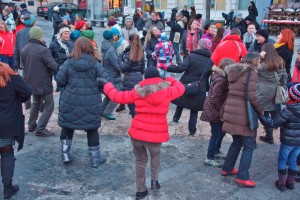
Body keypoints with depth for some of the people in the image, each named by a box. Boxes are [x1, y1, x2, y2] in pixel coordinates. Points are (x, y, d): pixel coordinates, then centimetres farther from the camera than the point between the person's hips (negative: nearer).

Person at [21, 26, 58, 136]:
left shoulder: (24, 49, 4)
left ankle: (31, 125, 33)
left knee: (36, 103, 27)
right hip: (43, 84, -8)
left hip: (31, 82, 8)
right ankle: (40, 129, 2)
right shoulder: (43, 50, -22)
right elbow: (53, 66, -23)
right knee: (49, 106, 5)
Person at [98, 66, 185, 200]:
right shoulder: (167, 91, -2)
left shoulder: (138, 91, 2)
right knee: (156, 155, 31)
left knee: (140, 160, 22)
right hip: (155, 135, -1)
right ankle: (154, 180, 21)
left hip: (137, 133, 1)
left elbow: (117, 96, 9)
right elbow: (180, 88, 17)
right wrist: (168, 79, 28)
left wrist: (106, 85, 24)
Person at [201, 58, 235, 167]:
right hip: (214, 112, -10)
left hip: (216, 111, 10)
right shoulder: (221, 80, -24)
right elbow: (215, 98, -27)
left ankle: (216, 151, 40)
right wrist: (221, 110, -17)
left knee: (221, 132, 23)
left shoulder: (221, 77, 7)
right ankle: (209, 158, 10)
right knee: (217, 134, 0)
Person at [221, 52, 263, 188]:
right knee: (249, 145, 2)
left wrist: (223, 111, 18)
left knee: (237, 142, 21)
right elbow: (251, 96, -17)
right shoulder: (251, 72, -10)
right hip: (243, 114, -8)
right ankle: (242, 177, 3)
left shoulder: (234, 71, 14)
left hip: (232, 111, 8)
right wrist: (261, 110, -3)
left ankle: (227, 169, 28)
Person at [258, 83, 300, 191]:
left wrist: (260, 117, -14)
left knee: (282, 160, 9)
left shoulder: (289, 110, -21)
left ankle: (282, 183, 13)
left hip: (288, 141, -6)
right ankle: (290, 182, 25)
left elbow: (274, 124, -20)